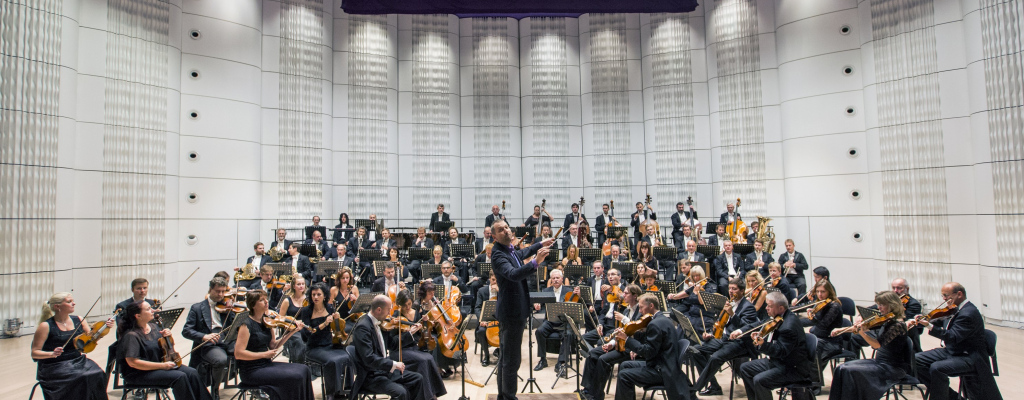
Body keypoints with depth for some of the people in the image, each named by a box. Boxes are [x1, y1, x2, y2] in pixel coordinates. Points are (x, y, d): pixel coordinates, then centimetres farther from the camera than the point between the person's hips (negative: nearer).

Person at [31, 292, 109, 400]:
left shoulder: (78, 320, 6)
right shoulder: (46, 326, -7)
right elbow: (34, 353, -6)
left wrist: (104, 329, -10)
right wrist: (52, 354, -25)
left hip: (77, 362, 4)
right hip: (54, 367, -4)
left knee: (98, 375, -24)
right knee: (82, 378, -30)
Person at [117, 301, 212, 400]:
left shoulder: (153, 326, 7)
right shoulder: (131, 335, -17)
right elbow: (132, 362, -24)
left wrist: (166, 335, -2)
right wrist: (162, 365, -25)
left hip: (162, 363, 8)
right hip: (140, 373, -7)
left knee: (192, 373, -13)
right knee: (179, 377, -27)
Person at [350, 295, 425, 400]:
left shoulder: (376, 323, 6)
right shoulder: (363, 327, -21)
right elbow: (369, 358, -29)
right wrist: (393, 364, -26)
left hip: (384, 369, 9)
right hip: (370, 376, -9)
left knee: (418, 378, 5)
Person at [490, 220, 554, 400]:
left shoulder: (510, 251, 9)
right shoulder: (498, 255, -20)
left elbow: (521, 254, 33)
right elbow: (514, 274, -39)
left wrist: (540, 244, 40)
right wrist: (536, 262, -50)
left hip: (514, 311, 10)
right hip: (512, 312, -10)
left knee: (506, 356, 18)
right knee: (512, 360, -4)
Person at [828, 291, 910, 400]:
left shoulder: (898, 324, -17)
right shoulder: (887, 321, 8)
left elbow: (877, 344, -27)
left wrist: (862, 332, -40)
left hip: (893, 368, -8)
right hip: (879, 361, 8)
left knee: (852, 371, -25)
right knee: (842, 369, -9)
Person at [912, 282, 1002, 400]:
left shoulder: (968, 313, -22)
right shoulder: (955, 308, 6)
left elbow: (953, 337, -31)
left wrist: (929, 326, -42)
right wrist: (917, 322, 0)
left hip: (969, 356, -10)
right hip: (951, 351, 10)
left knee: (937, 368, -32)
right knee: (916, 360, -2)